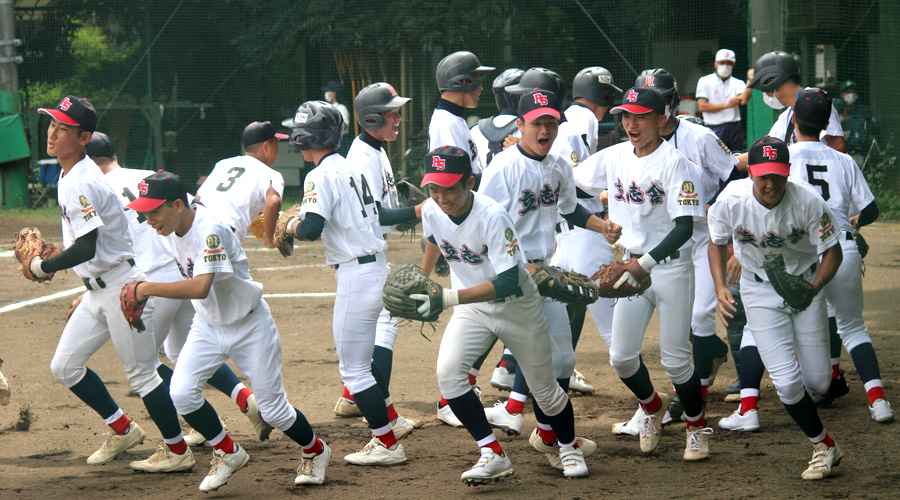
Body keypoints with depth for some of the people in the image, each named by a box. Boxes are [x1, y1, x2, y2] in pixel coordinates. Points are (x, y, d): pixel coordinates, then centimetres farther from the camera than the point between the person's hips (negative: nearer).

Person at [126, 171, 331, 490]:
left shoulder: (209, 230, -32)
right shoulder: (173, 227, -7)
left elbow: (201, 287, -44)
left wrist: (147, 289, -40)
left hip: (249, 326, -7)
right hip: (208, 325, 7)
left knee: (274, 410, 1)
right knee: (181, 393, -14)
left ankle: (315, 451, 32)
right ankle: (227, 453, 8)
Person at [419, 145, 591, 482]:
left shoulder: (492, 217, -33)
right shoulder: (432, 211, -14)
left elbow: (509, 282, -38)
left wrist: (448, 298, -47)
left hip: (516, 305, -4)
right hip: (471, 306, 4)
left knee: (543, 387, 9)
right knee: (448, 371, -21)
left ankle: (568, 445, 40)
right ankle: (493, 455, -14)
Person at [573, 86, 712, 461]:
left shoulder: (675, 163, -14)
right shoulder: (613, 157, 3)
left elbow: (684, 227, -21)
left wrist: (646, 263, -30)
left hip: (671, 265, -5)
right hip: (633, 264, 5)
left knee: (675, 359, -3)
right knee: (621, 356, 2)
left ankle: (697, 427, 19)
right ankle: (652, 407, 31)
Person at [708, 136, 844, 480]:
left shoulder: (808, 201, -25)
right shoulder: (731, 201, -22)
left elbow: (833, 252, -15)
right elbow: (717, 242, -1)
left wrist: (813, 288, -32)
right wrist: (720, 287, -15)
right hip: (759, 291, 0)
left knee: (818, 382, 1)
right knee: (787, 383, -11)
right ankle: (824, 447, 12)